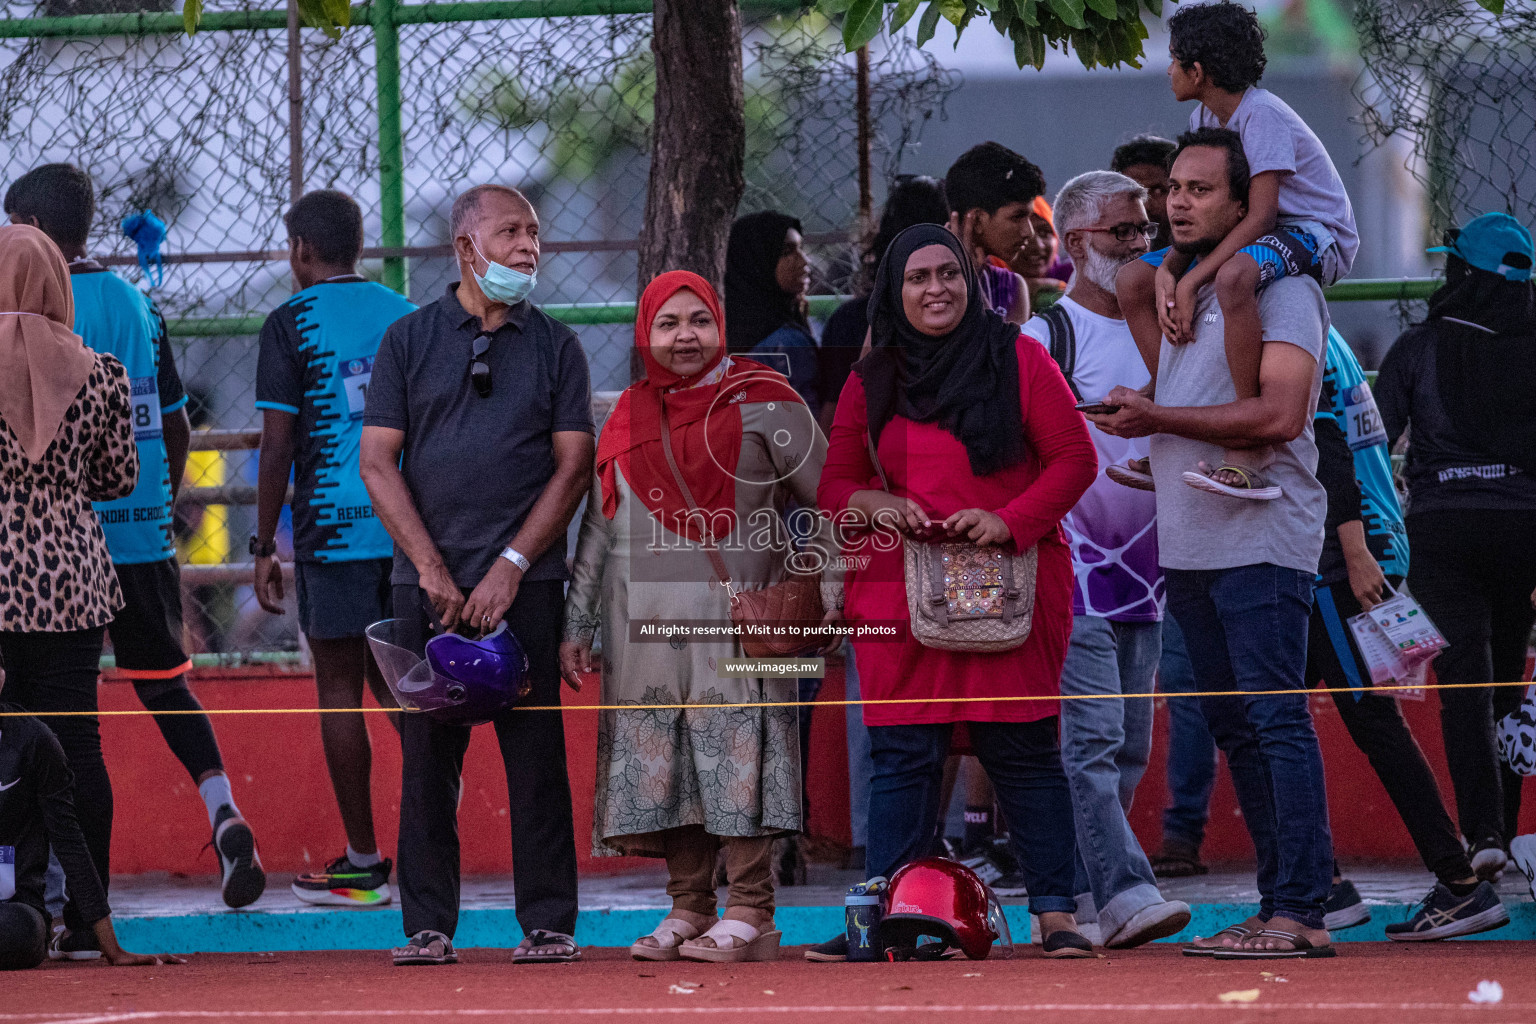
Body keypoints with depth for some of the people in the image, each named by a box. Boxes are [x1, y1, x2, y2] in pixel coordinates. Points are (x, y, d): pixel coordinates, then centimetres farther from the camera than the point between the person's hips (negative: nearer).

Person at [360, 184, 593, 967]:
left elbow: (574, 466, 3)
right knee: (427, 755, 0)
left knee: (536, 755, -3)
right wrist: (433, 570, -7)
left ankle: (548, 924, 0)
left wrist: (511, 567, -7)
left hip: (526, 582, 0)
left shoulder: (555, 346, 9)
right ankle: (428, 926, 5)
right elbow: (378, 461, 3)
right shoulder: (409, 340, 8)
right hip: (428, 582, 0)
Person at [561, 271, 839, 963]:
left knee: (735, 746, -10)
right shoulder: (627, 418, 16)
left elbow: (827, 496, 1)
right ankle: (688, 911, 8)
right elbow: (598, 529, 19)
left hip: (736, 614, -5)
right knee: (660, 762, 2)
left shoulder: (759, 401, 2)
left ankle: (749, 917, -9)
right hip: (646, 619, 5)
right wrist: (576, 626, 17)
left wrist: (830, 592, -8)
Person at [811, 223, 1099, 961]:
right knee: (902, 755, -1)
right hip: (900, 592, 2)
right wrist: (874, 503, -7)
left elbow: (1075, 460, 1)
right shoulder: (872, 382, 13)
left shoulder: (1016, 360, 4)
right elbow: (834, 487, 16)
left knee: (1022, 749, -4)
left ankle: (1056, 914, 0)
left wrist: (1009, 520, -13)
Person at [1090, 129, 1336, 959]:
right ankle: (1281, 902, 12)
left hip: (1262, 540, -9)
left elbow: (1279, 415, -19)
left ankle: (1300, 912, -14)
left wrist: (1156, 418, -15)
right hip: (1188, 542, 9)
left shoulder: (1279, 287, -8)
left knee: (1276, 721, -12)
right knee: (1232, 726, 8)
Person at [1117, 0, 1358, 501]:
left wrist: (1191, 280, -31)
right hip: (1248, 237, 10)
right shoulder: (1205, 118, 7)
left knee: (1233, 277, -41)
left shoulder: (1261, 115, -20)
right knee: (1135, 282, -1)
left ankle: (1250, 451, -40)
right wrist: (1169, 267, -18)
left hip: (1316, 235, -10)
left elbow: (1259, 216, -27)